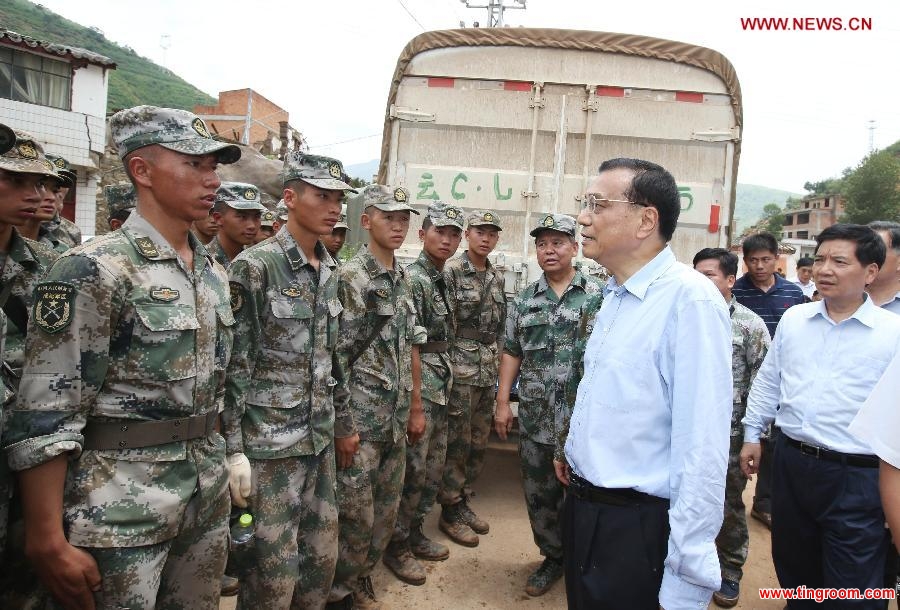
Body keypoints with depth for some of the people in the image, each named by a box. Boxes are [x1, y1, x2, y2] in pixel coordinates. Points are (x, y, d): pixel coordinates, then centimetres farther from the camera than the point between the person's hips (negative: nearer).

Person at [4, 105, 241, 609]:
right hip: (121, 512, -7)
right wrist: (48, 541, -16)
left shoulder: (214, 273, 7)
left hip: (208, 501, 7)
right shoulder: (94, 271, -15)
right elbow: (46, 418, -16)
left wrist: (219, 480, 16)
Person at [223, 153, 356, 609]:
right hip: (268, 440, -6)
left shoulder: (329, 271, 8)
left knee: (323, 557, 15)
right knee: (274, 569, 4)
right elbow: (232, 363, -13)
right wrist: (235, 450, -14)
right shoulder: (254, 266, -12)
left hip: (319, 438, 7)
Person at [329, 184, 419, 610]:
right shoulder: (351, 278, -13)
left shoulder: (401, 278, 10)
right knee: (357, 514, 3)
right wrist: (343, 425, -16)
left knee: (387, 510, 16)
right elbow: (337, 356, -16)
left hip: (396, 419, 7)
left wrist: (414, 407, 15)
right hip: (361, 419, -7)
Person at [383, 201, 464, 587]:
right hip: (420, 389, -9)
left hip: (441, 388, 9)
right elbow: (410, 345, -19)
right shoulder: (413, 278, -14)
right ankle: (397, 545, 15)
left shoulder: (442, 280, 14)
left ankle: (414, 534, 31)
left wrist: (445, 390, 14)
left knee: (434, 467, 16)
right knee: (413, 469, 0)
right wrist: (415, 400, -20)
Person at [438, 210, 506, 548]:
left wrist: (497, 362, 15)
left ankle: (463, 502, 28)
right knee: (457, 443, 0)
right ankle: (449, 512, 13)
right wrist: (448, 367, -13)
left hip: (489, 371, 7)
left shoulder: (498, 278, 13)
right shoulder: (451, 271, -8)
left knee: (478, 443, 13)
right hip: (461, 369, -7)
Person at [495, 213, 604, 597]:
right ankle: (553, 557, 34)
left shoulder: (598, 296, -3)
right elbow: (511, 353, 10)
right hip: (536, 419, 4)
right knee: (539, 495, 14)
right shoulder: (525, 300, 8)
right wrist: (503, 402, 4)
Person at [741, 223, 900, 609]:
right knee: (794, 571, 22)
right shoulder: (793, 319, 4)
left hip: (857, 476, -4)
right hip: (791, 463, 4)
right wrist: (752, 435, 14)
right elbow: (767, 382, 13)